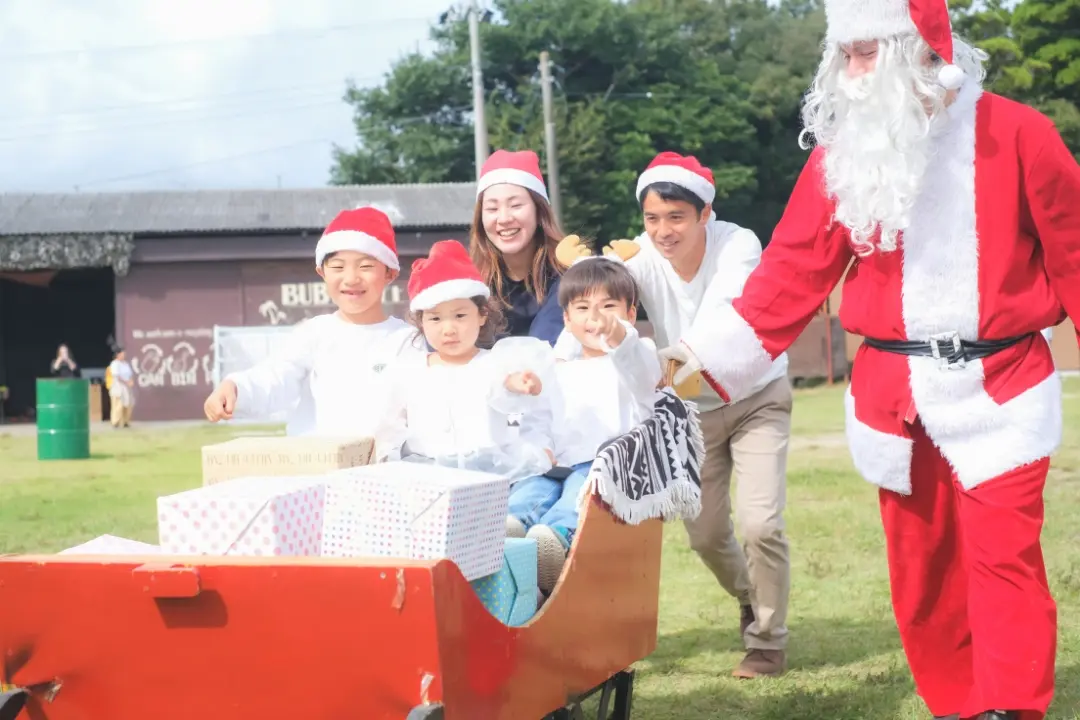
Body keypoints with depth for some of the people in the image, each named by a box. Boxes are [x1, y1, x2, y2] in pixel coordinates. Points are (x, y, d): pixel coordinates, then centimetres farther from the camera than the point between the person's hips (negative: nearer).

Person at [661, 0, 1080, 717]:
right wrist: (711, 353, -8)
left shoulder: (1015, 134, -5)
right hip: (891, 393, 3)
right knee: (919, 564, 8)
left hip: (997, 387, -3)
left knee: (1004, 557, -8)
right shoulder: (842, 155, 3)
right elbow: (793, 272, 1)